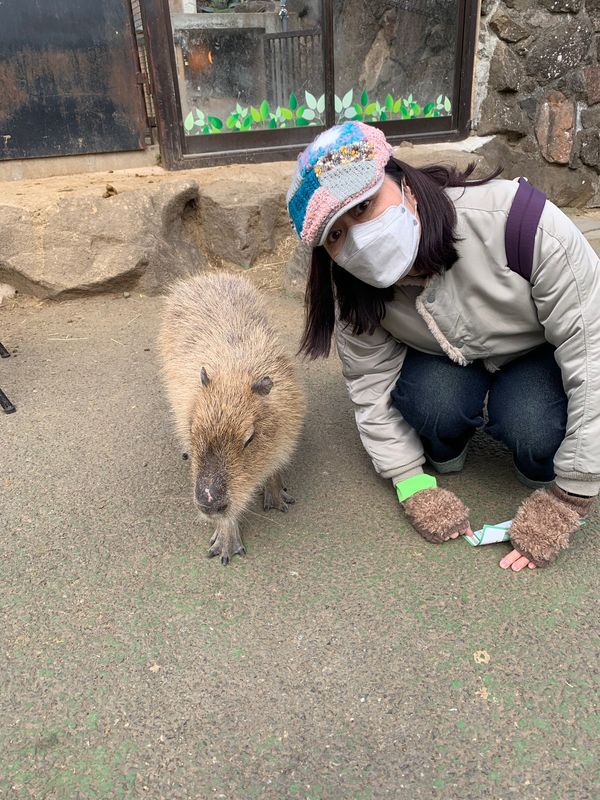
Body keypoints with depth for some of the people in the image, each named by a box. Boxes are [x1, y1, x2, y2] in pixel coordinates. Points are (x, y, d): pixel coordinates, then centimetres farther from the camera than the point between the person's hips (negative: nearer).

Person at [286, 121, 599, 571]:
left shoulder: (522, 225, -37)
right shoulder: (353, 290, -24)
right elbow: (371, 385, -12)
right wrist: (413, 485, -17)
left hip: (544, 355, -1)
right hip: (447, 365, 2)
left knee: (533, 429, -31)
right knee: (438, 402, -31)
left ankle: (543, 473, 4)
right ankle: (443, 452, 3)